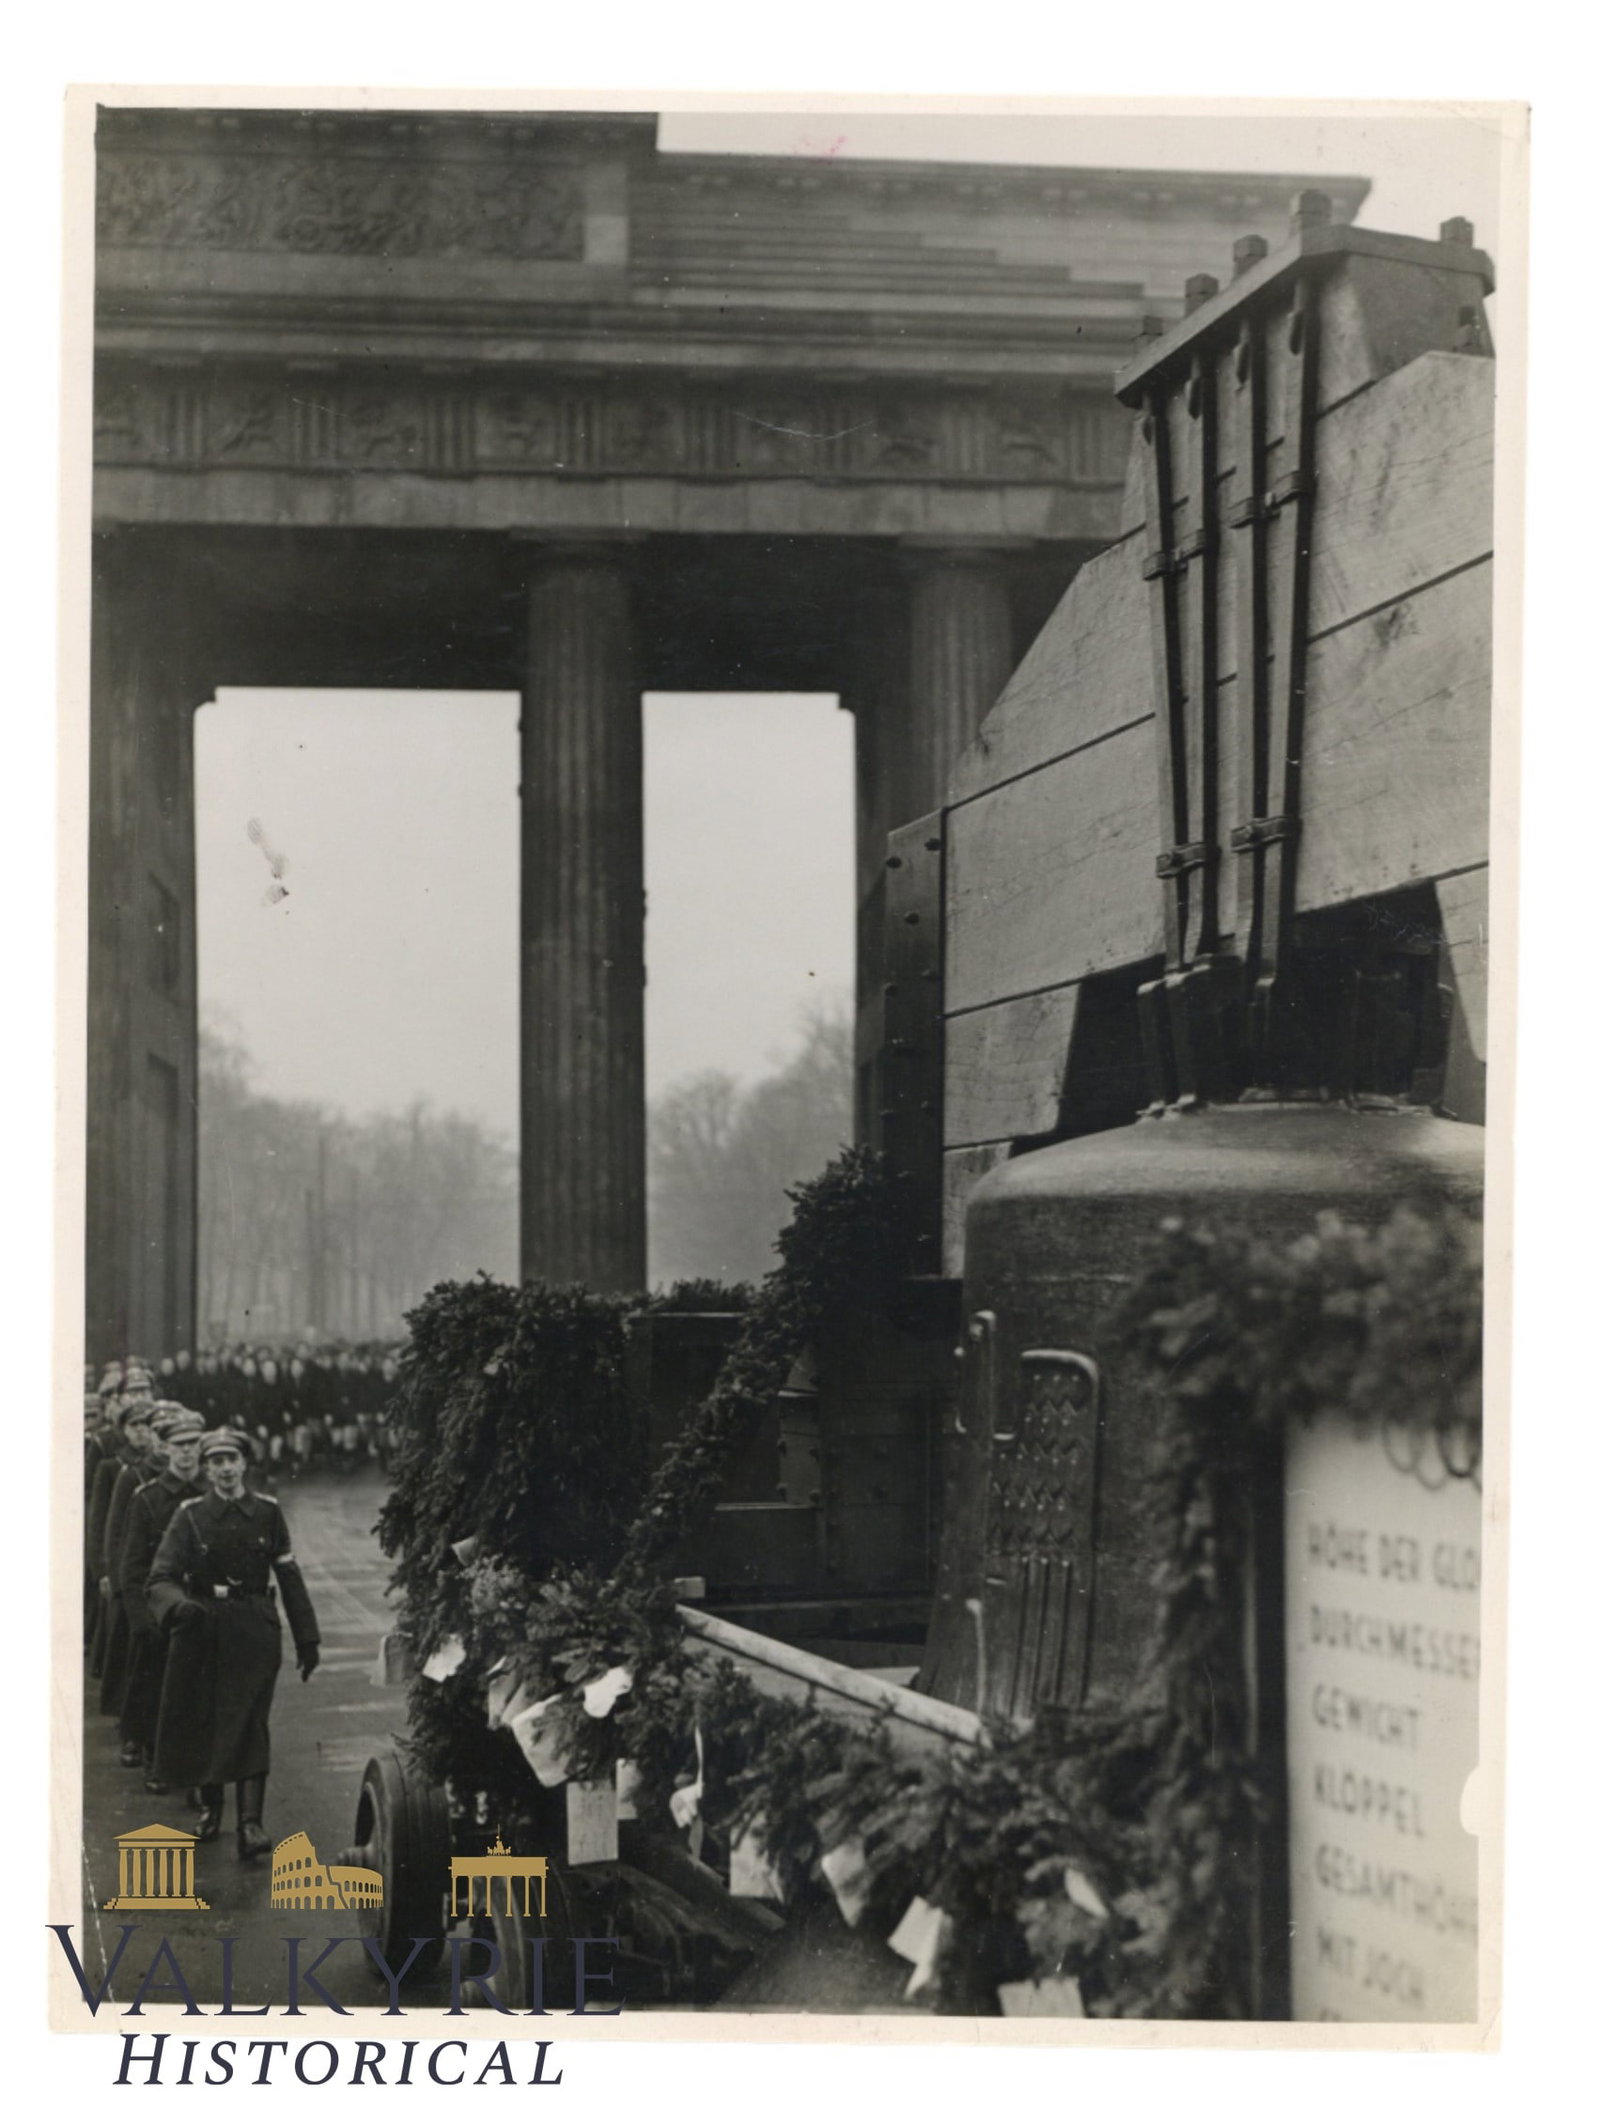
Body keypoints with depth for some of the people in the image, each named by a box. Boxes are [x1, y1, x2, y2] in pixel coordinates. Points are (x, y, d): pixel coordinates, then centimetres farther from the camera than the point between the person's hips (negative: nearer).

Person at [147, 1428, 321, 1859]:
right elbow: (161, 1577, -10)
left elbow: (289, 1577, 7)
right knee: (201, 1722, 9)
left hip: (254, 1629, -1)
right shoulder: (190, 1515, -2)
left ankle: (251, 1823, -16)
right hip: (201, 1629, 1)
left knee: (250, 1724, -10)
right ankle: (210, 1807, 31)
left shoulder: (267, 1512, 2)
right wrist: (178, 1605, -33)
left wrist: (307, 1639, 6)